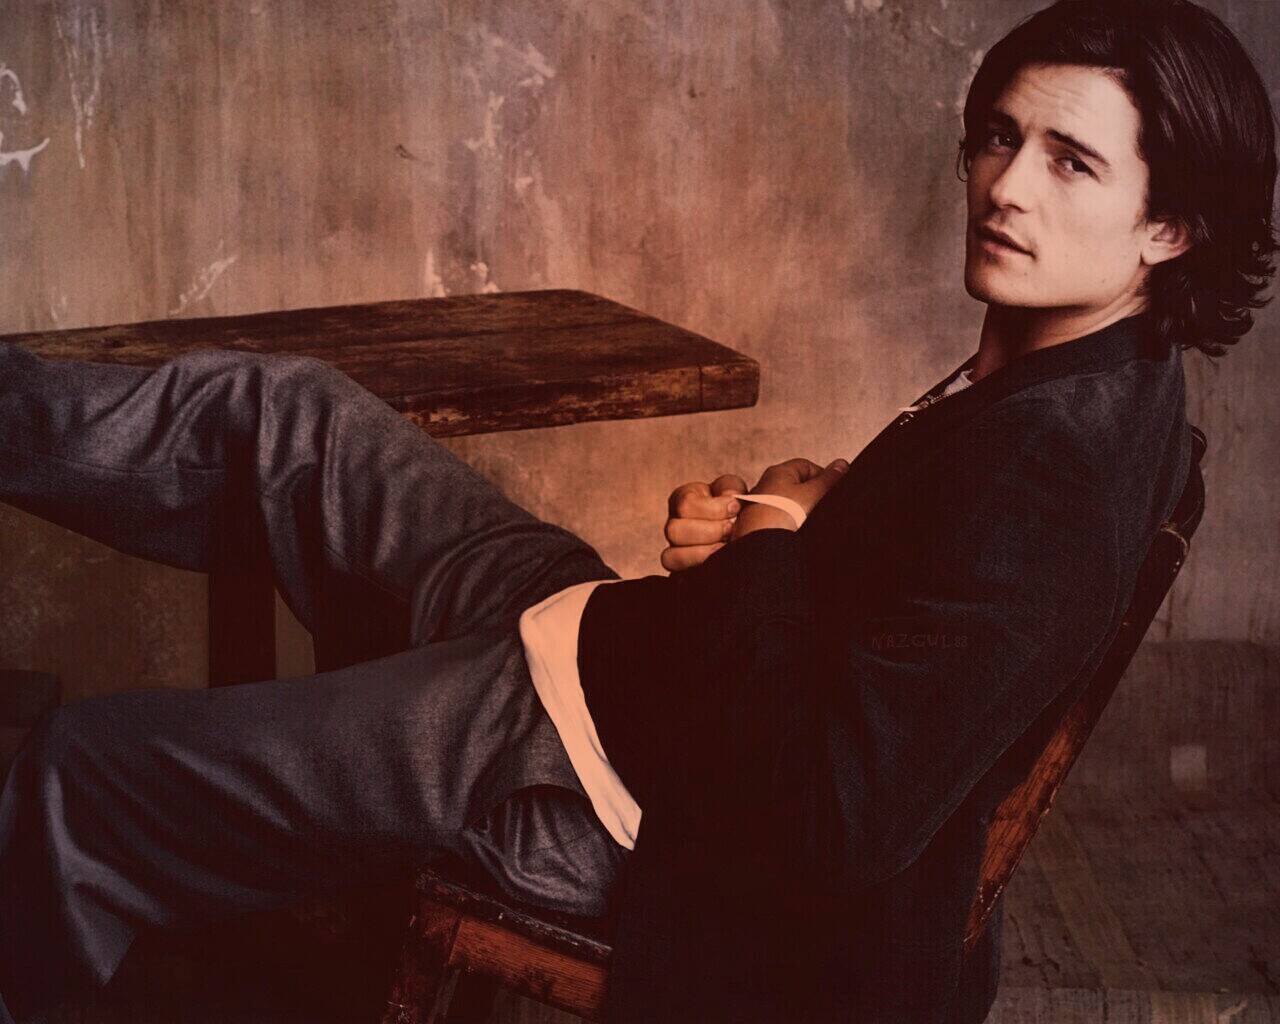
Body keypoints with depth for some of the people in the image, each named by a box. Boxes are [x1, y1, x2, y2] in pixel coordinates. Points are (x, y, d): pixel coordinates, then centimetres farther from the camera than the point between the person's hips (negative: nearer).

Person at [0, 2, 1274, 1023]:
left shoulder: (1051, 481, -30)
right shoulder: (1090, 365, -2)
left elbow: (835, 816, -33)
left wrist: (771, 548, -19)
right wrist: (780, 506, -5)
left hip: (607, 776, -9)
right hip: (616, 635, 9)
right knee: (282, 416, 14)